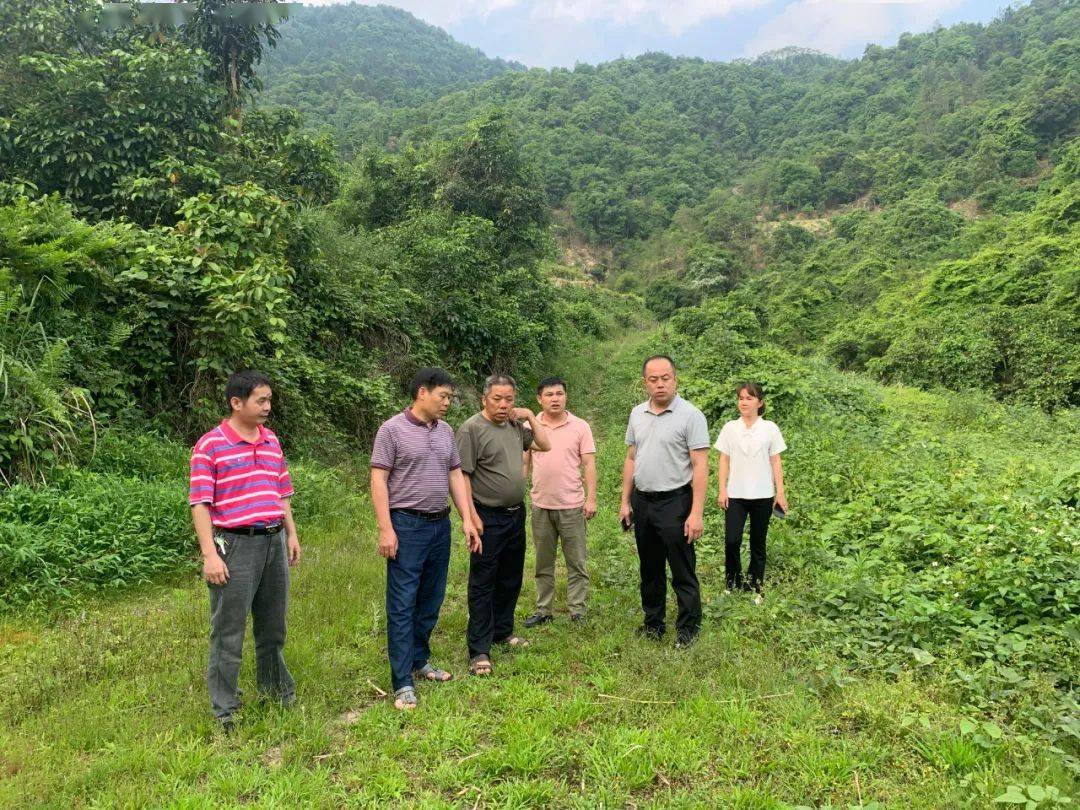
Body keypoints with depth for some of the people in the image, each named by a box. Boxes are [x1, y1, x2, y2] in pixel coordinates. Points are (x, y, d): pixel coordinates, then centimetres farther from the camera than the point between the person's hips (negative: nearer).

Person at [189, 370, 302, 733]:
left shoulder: (272, 441, 10)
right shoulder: (210, 445, -9)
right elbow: (200, 503, -11)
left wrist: (291, 534, 13)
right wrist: (210, 554, -16)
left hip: (274, 542, 6)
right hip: (235, 545, -6)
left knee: (272, 624, 17)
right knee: (228, 631, 2)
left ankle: (275, 687, 35)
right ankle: (224, 710, 15)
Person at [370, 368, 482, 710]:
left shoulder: (445, 431, 11)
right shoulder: (392, 429, -8)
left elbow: (455, 476, 14)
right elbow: (378, 480, -11)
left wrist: (467, 519, 7)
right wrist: (385, 529, -17)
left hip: (440, 525, 7)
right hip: (407, 525, -6)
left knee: (431, 601, 15)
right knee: (402, 604, -2)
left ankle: (420, 661, 30)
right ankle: (402, 682, 3)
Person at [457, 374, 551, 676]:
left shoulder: (515, 425, 8)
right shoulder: (472, 428, -14)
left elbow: (544, 445, 17)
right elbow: (462, 475, -17)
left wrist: (530, 416, 6)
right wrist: (472, 516, -20)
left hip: (516, 514, 8)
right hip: (489, 518, -8)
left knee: (511, 579, 18)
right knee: (483, 583, -1)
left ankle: (502, 632, 35)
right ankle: (479, 651, 6)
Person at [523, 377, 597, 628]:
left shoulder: (580, 427, -3)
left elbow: (589, 464, -3)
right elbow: (523, 464, 9)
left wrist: (591, 499, -9)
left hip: (572, 506, -2)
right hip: (540, 506, 2)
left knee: (576, 562, 4)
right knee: (543, 563, 13)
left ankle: (577, 611, 15)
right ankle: (543, 610, 24)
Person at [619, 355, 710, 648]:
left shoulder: (691, 416, -11)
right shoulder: (637, 414, 7)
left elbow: (700, 467, -14)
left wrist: (696, 513, -19)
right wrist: (625, 501, 9)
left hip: (674, 503, -6)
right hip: (642, 502, 6)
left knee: (682, 572, 2)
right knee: (650, 569, 16)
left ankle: (688, 628, 16)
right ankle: (653, 623, 30)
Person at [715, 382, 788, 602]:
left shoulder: (769, 428, 2)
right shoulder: (730, 428, 4)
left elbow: (776, 462, 4)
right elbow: (724, 460, 5)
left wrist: (780, 492, 0)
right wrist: (722, 490, -1)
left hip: (762, 495, 0)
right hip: (735, 495, 0)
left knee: (758, 544, 8)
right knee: (732, 541, -9)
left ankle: (754, 588, 20)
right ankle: (732, 585, 10)